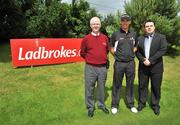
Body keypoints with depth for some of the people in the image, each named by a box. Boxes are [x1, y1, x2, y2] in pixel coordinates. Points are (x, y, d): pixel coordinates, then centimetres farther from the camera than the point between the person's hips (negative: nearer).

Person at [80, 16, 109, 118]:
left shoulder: (105, 37, 5)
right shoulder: (86, 38, -3)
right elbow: (82, 53, 6)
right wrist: (90, 59, 9)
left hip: (103, 67, 2)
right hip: (90, 68, -2)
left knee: (102, 87, 15)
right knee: (89, 88, 6)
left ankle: (102, 105, 34)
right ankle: (90, 107, 25)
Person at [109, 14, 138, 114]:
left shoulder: (133, 34, 6)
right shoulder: (116, 34, -2)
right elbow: (111, 47, 9)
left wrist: (132, 53, 7)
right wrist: (116, 54, 0)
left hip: (131, 63, 3)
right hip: (119, 63, -2)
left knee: (130, 84, 12)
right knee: (117, 85, 7)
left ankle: (131, 104, 29)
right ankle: (114, 105, 21)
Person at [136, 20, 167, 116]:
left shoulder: (161, 37, 1)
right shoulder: (140, 38, 9)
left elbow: (163, 50, -11)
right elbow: (137, 51, 4)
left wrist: (150, 60, -18)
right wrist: (143, 60, -14)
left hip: (156, 67, -2)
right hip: (143, 67, 2)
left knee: (156, 87, 7)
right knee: (142, 86, 11)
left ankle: (155, 105, 24)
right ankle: (141, 103, 28)